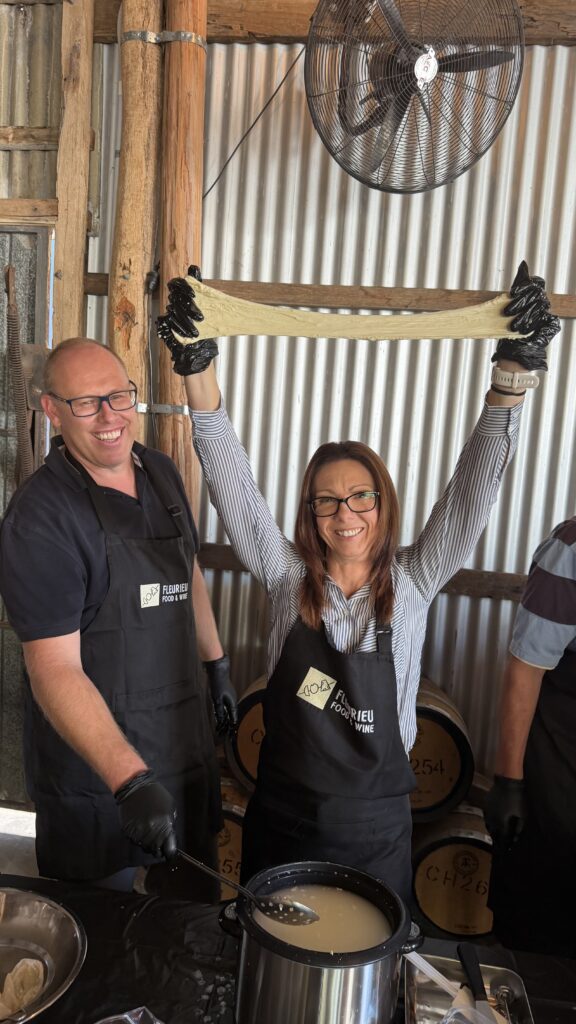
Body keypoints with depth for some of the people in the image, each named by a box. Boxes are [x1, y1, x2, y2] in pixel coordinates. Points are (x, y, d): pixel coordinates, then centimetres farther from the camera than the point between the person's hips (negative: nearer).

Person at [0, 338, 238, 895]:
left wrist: (217, 664, 15)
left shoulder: (162, 472, 0)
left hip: (187, 739, 7)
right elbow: (55, 669, -27)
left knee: (193, 901, 26)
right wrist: (129, 780, -34)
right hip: (91, 760, -6)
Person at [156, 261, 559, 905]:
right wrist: (197, 368, -27)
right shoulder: (287, 578, -9)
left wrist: (514, 374, -29)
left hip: (376, 828, 0)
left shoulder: (411, 584, -9)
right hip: (281, 818, 1)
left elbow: (472, 492, -18)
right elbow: (233, 486, -17)